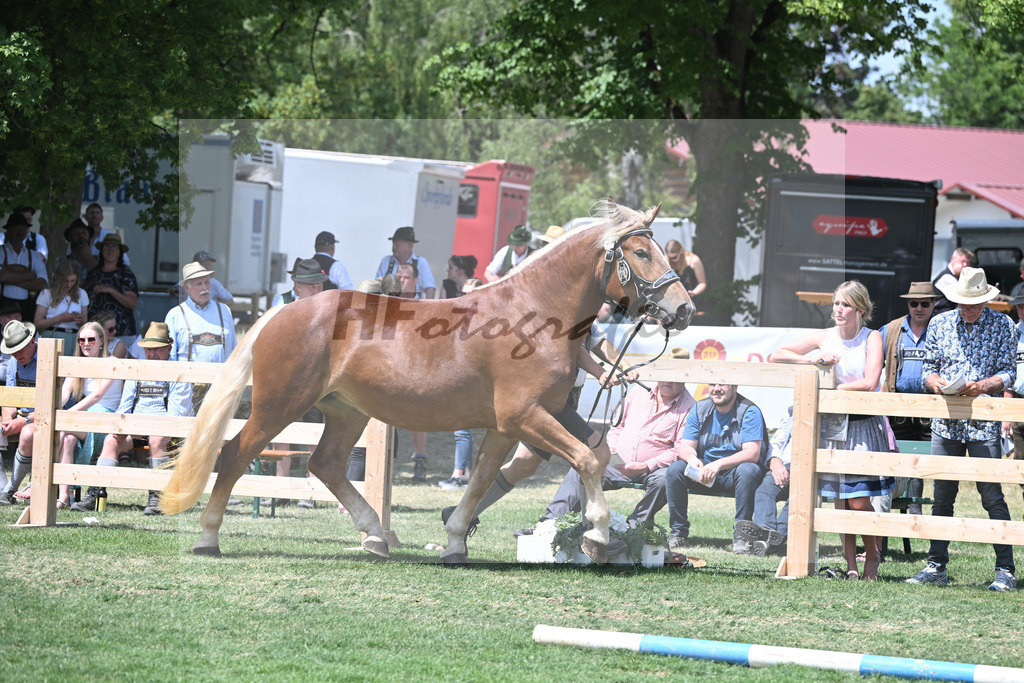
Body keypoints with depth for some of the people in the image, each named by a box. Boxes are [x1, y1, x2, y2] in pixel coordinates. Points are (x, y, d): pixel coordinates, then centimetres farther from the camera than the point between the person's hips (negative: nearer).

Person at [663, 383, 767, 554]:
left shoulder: (749, 412, -12)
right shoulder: (699, 410, 3)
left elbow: (752, 453, -24)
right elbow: (686, 447, 0)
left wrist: (719, 464, -37)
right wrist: (692, 459, -26)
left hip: (733, 472, -4)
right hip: (703, 470, 4)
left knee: (747, 471, -37)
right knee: (675, 469, -21)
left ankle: (741, 535, -29)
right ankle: (678, 531, -10)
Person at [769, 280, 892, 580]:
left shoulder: (871, 338, -3)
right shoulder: (824, 338, 6)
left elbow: (869, 383, -16)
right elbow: (775, 356, 7)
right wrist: (811, 360, -7)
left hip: (863, 426, -4)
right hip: (831, 427, 4)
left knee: (859, 501, -9)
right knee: (840, 500, 3)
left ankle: (872, 556, 12)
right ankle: (851, 565, 10)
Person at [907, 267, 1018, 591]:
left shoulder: (1003, 326, 2)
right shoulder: (940, 324, 9)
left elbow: (1008, 373, -1)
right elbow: (928, 368, 10)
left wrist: (983, 386, -19)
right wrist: (937, 383, -12)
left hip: (984, 423, -3)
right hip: (945, 423, 3)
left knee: (992, 497, -6)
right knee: (942, 496, 6)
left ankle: (1005, 571, -3)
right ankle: (936, 566, 13)